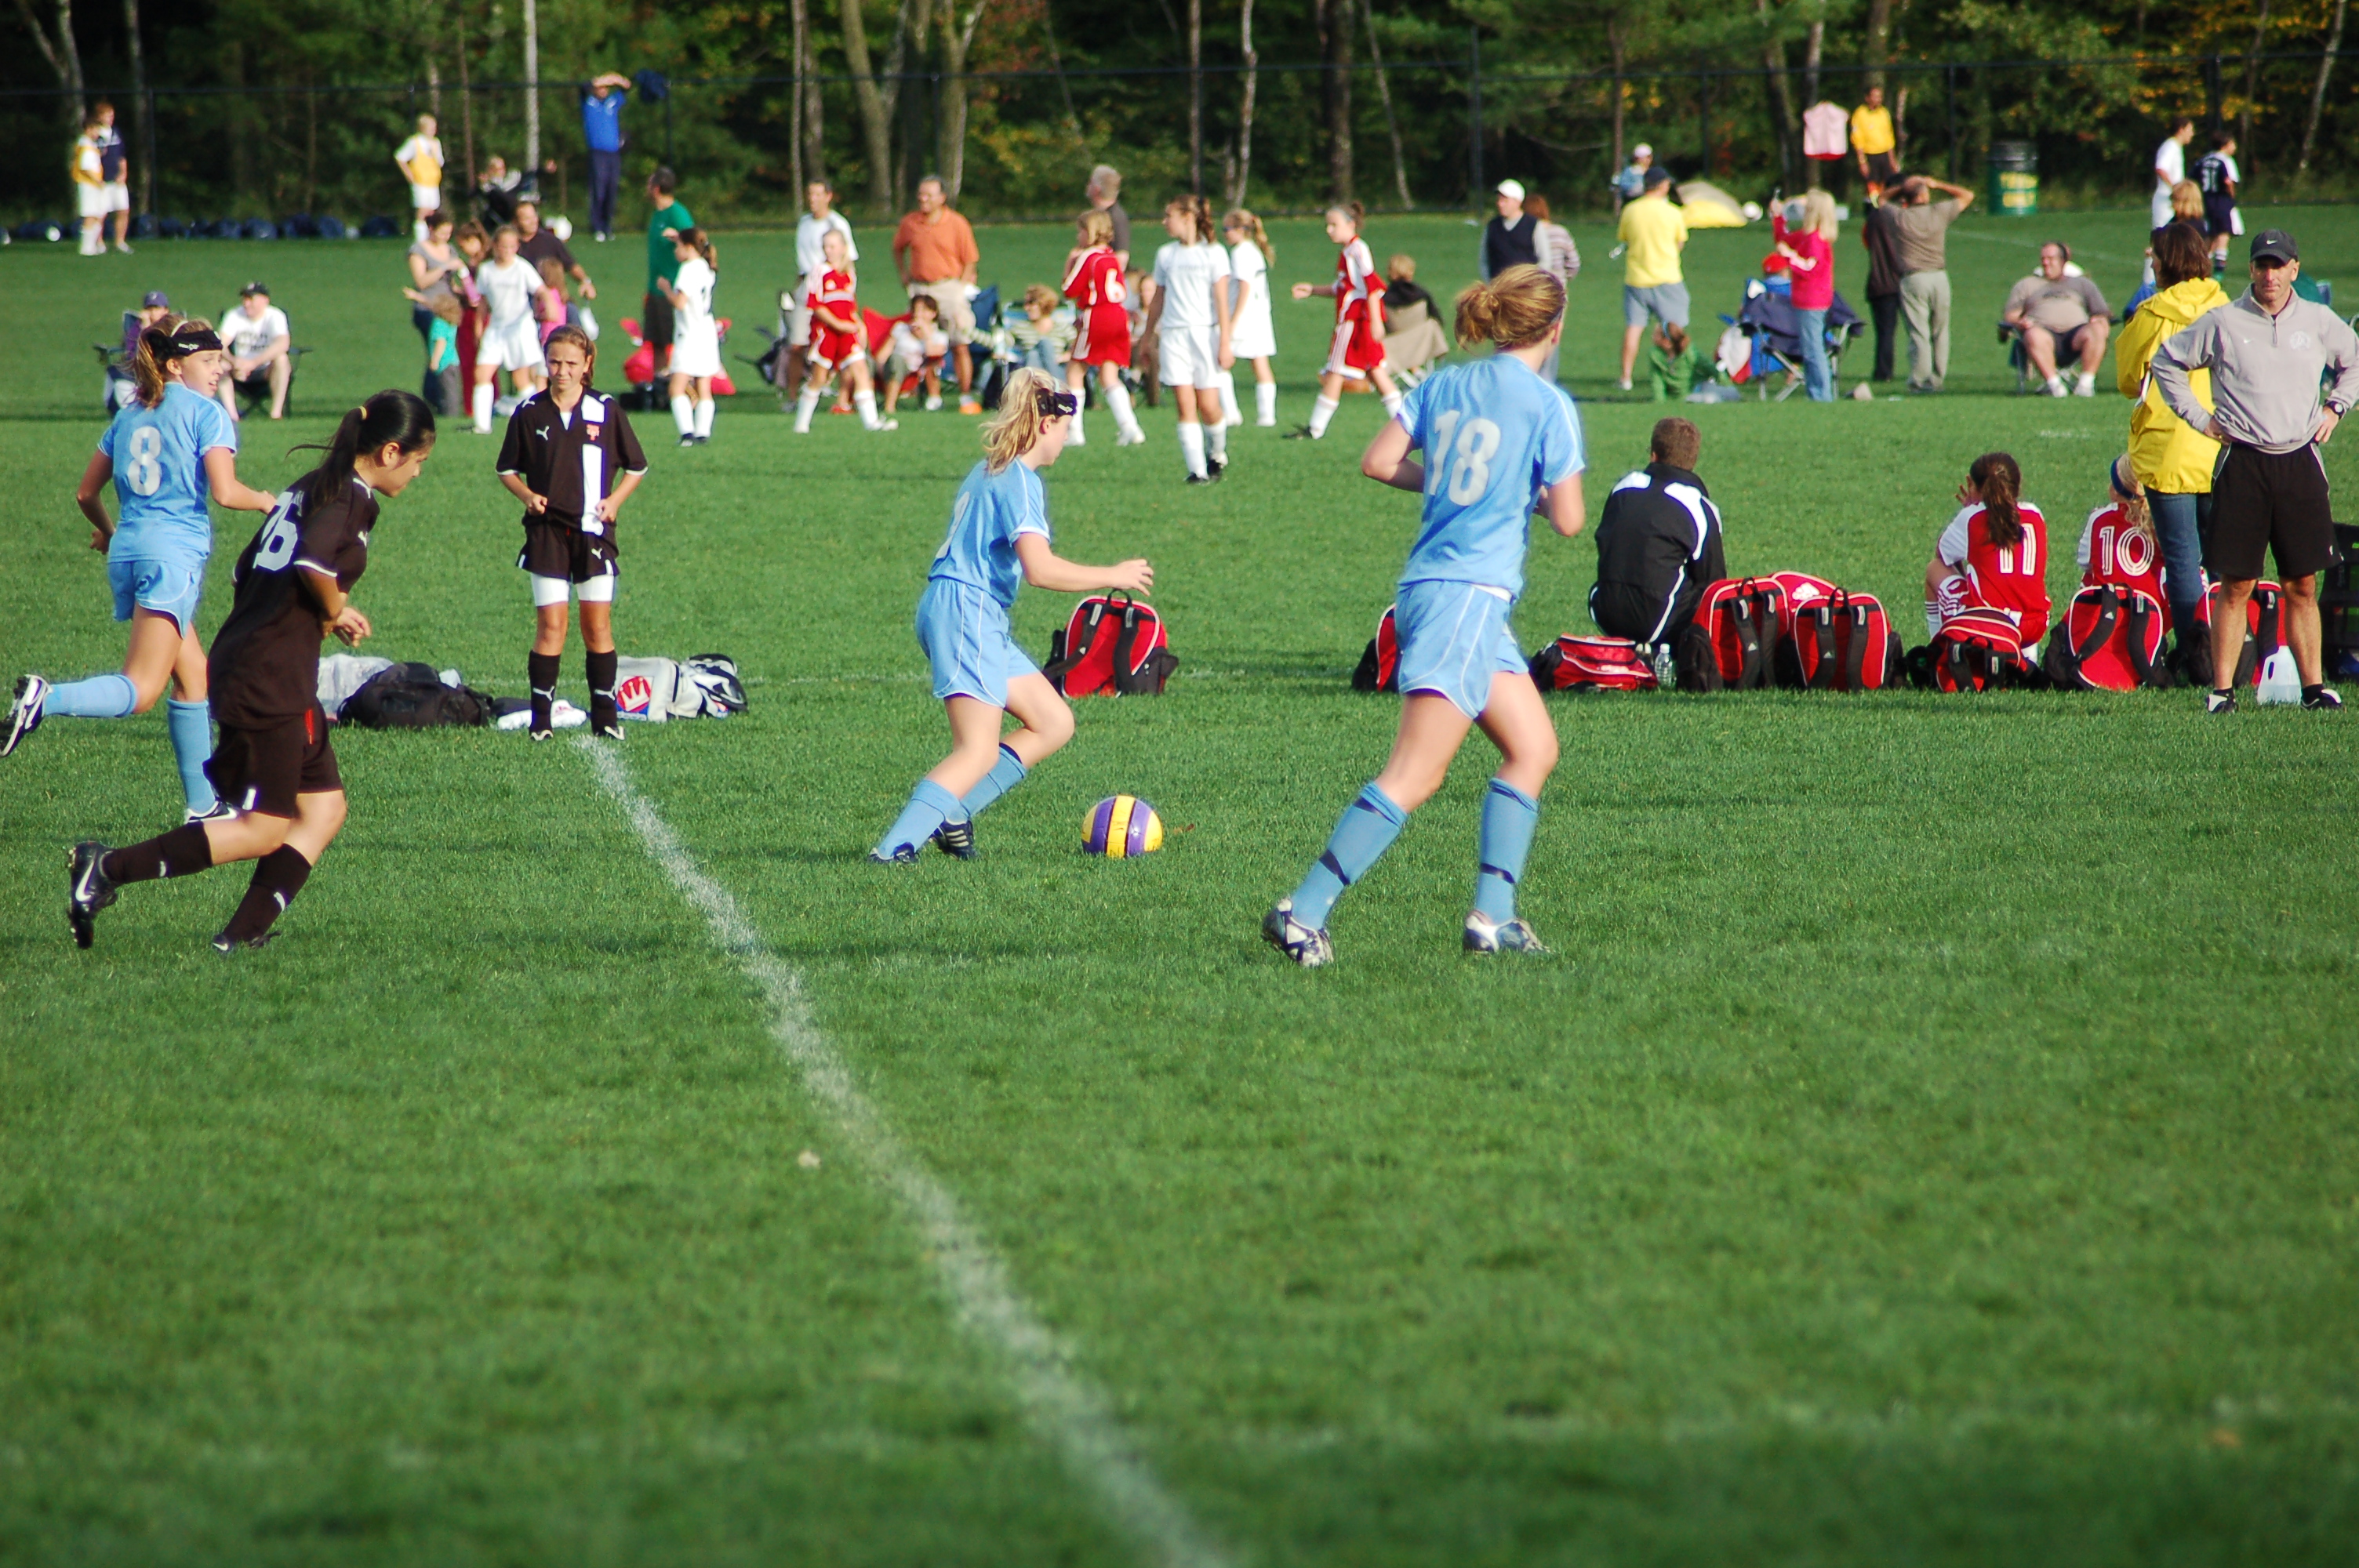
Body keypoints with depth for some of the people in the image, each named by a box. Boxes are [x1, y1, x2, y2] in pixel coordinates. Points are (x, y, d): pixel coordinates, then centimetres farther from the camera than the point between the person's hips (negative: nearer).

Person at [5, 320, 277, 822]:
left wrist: (106, 531, 39)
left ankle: (202, 804, 18)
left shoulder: (130, 414, 17)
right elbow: (225, 492, -13)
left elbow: (86, 492, 20)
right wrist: (264, 501, 8)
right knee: (142, 690, -14)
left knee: (194, 676, 17)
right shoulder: (206, 413, -2)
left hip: (127, 553, 8)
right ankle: (47, 700, -37)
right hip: (174, 554, -8)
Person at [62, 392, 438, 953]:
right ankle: (108, 869, -8)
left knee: (324, 809, 10)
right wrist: (336, 613, -10)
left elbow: (247, 572, 21)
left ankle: (245, 933, 3)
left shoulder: (310, 488, 17)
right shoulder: (352, 499, -11)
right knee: (264, 832, -4)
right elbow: (314, 562, -30)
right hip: (272, 681, -10)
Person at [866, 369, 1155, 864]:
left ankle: (951, 815, 4)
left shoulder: (986, 471, 18)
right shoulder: (1020, 480, -12)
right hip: (967, 613, -10)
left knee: (1054, 723, 11)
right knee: (979, 753, -14)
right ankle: (895, 847, -24)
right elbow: (1040, 568, -24)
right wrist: (1113, 577, -13)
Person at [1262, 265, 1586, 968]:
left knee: (1533, 748, 17)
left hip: (1427, 587, 8)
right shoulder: (1550, 407, -7)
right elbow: (1568, 520, -6)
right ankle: (1303, 911, -18)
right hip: (1468, 595, -8)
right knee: (1414, 776, -11)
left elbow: (1378, 462, 7)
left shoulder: (1442, 385, 11)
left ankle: (1493, 915, 11)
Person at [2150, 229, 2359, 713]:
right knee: (2235, 585, -3)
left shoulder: (2320, 322, 8)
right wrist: (2198, 417, 5)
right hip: (2242, 463, -2)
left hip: (2300, 462, 2)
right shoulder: (2223, 323, 1)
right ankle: (2221, 689, 0)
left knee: (2303, 586, 4)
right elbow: (2167, 362, 11)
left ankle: (2313, 686, 8)